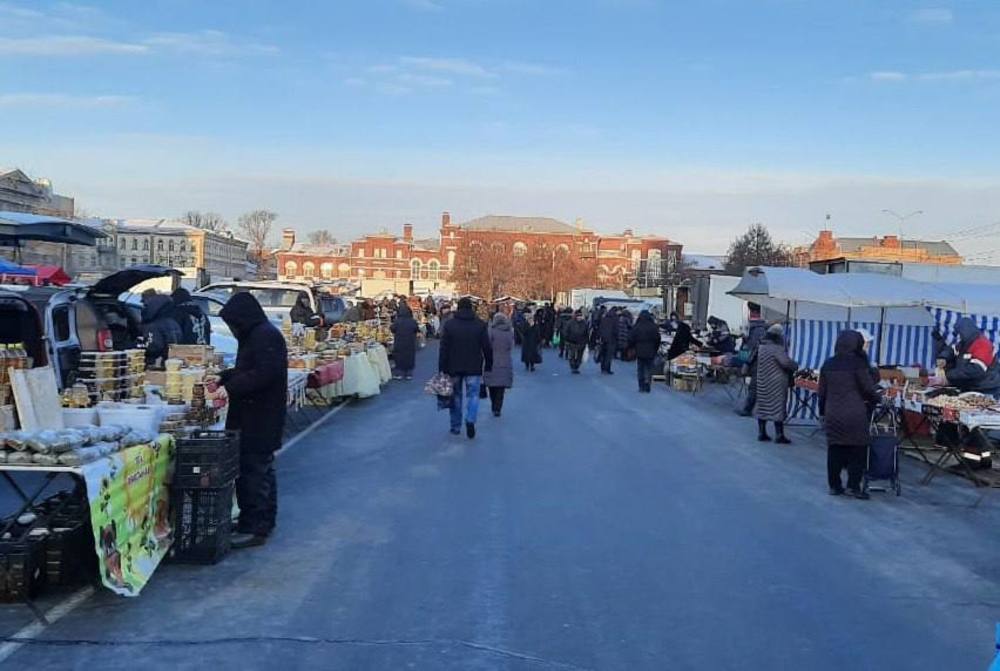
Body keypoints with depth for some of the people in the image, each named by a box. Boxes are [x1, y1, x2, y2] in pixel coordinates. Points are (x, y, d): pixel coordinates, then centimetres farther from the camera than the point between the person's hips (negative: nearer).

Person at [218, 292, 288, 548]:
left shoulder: (266, 336, -16)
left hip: (260, 419, -11)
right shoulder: (254, 336, 17)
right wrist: (224, 377, 8)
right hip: (255, 416, 11)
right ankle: (264, 521, 28)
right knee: (262, 469, 17)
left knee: (253, 470, -9)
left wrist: (230, 385, -21)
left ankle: (253, 528, -5)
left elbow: (263, 374, -25)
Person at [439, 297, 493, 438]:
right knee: (473, 395, 6)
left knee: (456, 396, 12)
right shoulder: (480, 324, -1)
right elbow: (487, 347, 0)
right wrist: (488, 365, 9)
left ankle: (456, 426, 18)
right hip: (474, 368, 0)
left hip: (454, 367, 1)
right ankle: (470, 420, -17)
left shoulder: (449, 324, -3)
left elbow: (443, 349, -5)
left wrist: (442, 368, -2)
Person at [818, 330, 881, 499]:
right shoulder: (858, 363, -8)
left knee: (834, 450, 9)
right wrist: (875, 398, 16)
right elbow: (868, 388, -5)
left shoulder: (828, 364, 7)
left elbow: (822, 391, 11)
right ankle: (853, 486, 2)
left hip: (833, 414, 5)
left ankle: (834, 485, 14)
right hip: (855, 414, -4)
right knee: (857, 450, 4)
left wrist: (822, 412, 20)